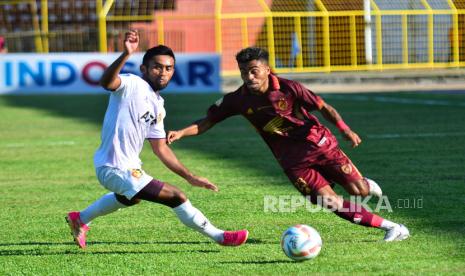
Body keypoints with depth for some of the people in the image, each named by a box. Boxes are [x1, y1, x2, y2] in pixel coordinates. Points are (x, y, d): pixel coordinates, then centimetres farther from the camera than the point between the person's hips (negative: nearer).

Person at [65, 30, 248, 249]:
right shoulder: (133, 85, -16)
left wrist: (190, 177, 15)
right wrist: (126, 55, -56)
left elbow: (160, 148, 17)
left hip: (128, 166, 11)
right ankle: (220, 237, 0)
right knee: (176, 197, -14)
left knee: (130, 198, 43)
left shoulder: (157, 105, 10)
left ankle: (80, 219, 60)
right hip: (116, 170, -11)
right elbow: (107, 82, -39)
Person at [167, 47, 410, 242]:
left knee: (359, 190, -7)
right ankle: (390, 227, -2)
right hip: (292, 160, 2)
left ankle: (365, 184, 35)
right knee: (330, 202, -13)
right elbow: (208, 121, 0)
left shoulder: (288, 89, -15)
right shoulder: (238, 100, -8)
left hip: (317, 143, -2)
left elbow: (323, 107, -8)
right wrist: (180, 133, -15)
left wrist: (345, 130, -21)